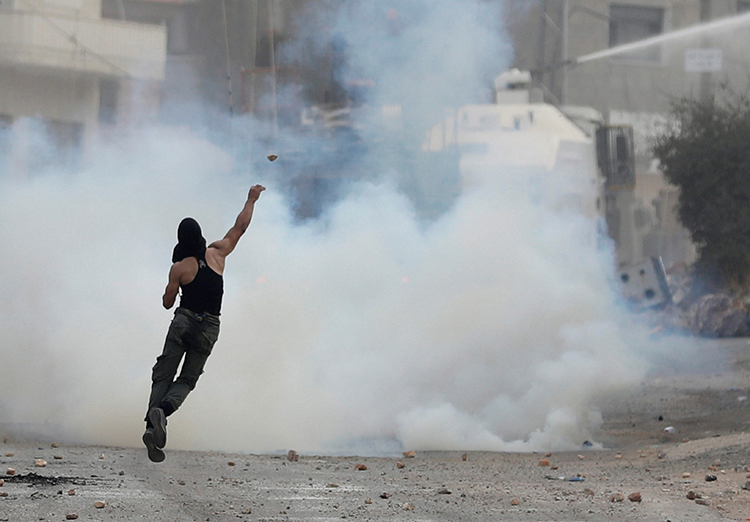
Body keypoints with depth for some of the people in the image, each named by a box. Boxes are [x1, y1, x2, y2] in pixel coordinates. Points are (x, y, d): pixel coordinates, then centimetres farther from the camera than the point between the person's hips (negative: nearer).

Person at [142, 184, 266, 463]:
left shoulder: (179, 268, -7)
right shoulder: (216, 253, -1)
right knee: (187, 380, 9)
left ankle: (152, 428, -17)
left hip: (184, 321, -2)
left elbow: (167, 303, 1)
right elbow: (239, 228, 12)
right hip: (208, 328, 2)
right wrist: (251, 200, 23)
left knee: (163, 376, 2)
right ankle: (164, 410, -23)